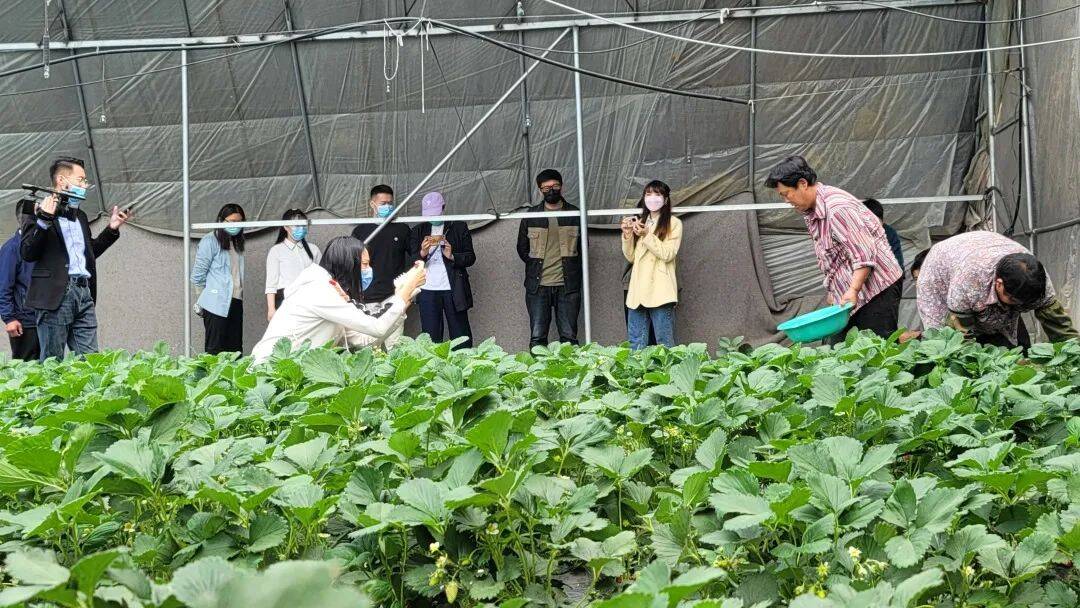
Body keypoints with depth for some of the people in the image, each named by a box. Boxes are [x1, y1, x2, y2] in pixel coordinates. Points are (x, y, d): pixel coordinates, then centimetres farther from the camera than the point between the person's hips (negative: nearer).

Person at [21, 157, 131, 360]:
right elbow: (27, 253, -10)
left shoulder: (81, 216, 23)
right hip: (56, 295, -7)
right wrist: (44, 219, -20)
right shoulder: (41, 211, -1)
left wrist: (112, 229, 21)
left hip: (84, 294, 7)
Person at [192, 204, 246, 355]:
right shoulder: (210, 241, -5)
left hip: (236, 303, 6)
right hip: (217, 305, -6)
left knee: (235, 351, 5)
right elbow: (197, 276, -5)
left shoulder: (238, 243, 16)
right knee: (215, 350, -4)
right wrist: (212, 289, 7)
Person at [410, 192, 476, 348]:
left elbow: (471, 257, 5)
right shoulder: (418, 231, 12)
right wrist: (422, 253, -15)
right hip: (427, 291, 1)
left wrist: (452, 256, -15)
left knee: (461, 336, 1)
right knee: (430, 337, 0)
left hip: (453, 290, -1)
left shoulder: (459, 227, 7)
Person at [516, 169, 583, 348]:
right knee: (537, 338, -2)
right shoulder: (531, 215, 9)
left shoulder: (575, 214, 8)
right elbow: (522, 248, 15)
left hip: (567, 286, 0)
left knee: (569, 337, 0)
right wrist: (536, 267, 7)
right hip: (538, 286, 0)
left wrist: (571, 269, 7)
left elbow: (583, 246, 13)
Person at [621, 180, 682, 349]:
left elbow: (667, 254, -10)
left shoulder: (674, 223, 1)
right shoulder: (640, 223, 18)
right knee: (636, 344, 6)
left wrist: (646, 235, -16)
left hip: (660, 291, -5)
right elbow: (631, 257, 15)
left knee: (664, 342, -2)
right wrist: (627, 235, 0)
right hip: (638, 291, 5)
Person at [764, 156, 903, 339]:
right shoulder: (810, 211, 11)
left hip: (878, 287, -10)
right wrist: (833, 292, 18)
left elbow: (864, 255, -23)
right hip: (847, 291, 10)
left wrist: (853, 290, -30)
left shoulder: (837, 209, -21)